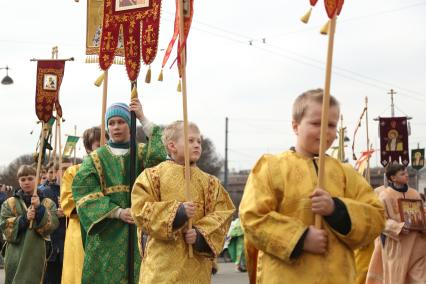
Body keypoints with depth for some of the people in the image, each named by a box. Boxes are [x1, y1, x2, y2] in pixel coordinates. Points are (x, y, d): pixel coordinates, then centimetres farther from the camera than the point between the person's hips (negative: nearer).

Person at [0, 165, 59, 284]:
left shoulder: (47, 203, 6)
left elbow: (52, 225, -6)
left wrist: (39, 208, -17)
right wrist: (24, 219, -15)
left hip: (35, 253, -1)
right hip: (15, 253, 1)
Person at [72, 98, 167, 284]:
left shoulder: (141, 153, 9)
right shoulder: (96, 158, 7)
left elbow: (160, 154, -14)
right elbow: (84, 192, -5)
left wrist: (143, 119, -14)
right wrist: (117, 212, -16)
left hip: (136, 228, 0)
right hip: (106, 231, 0)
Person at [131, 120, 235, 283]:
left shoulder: (210, 183, 11)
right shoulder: (152, 176, 2)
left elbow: (221, 217, 4)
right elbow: (141, 210, -7)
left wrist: (201, 234, -14)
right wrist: (176, 212, -17)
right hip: (163, 260, -3)